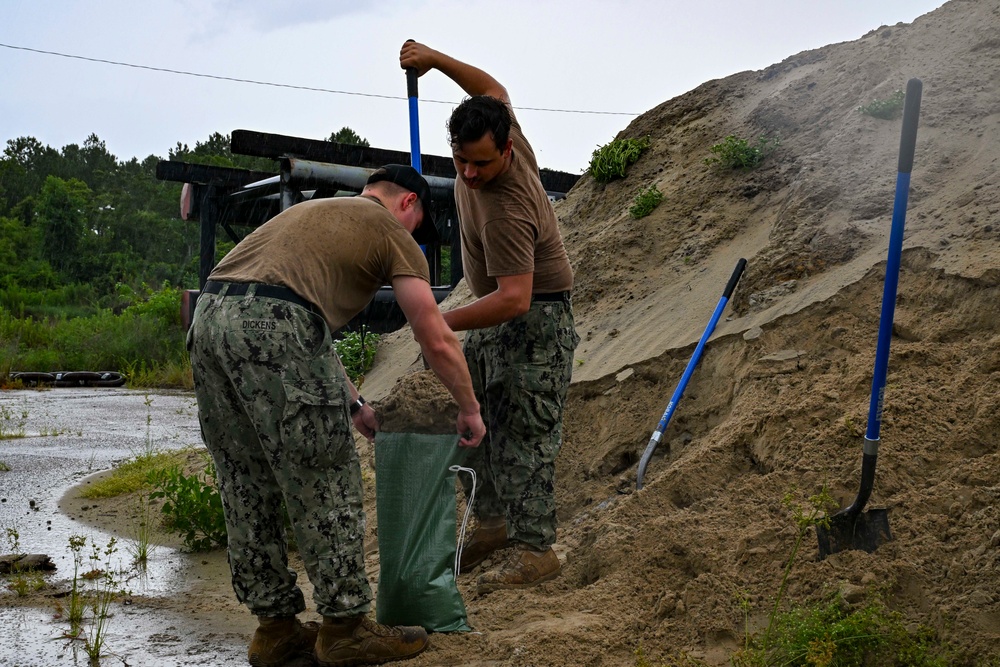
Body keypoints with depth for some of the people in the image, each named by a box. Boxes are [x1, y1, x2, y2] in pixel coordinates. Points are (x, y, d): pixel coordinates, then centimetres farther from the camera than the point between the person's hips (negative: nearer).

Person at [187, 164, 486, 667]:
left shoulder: (315, 212, 35)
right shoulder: (391, 233, 13)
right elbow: (437, 342, 8)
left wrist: (352, 404, 40)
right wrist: (469, 410, 22)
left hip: (208, 320, 8)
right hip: (270, 325, -8)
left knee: (248, 489, 15)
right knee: (324, 484, 4)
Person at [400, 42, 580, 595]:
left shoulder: (506, 210, -33)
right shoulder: (497, 129, -8)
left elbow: (513, 299, -39)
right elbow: (492, 89, 16)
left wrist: (445, 321, -42)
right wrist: (435, 60, 8)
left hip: (534, 320, -10)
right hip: (494, 312, 10)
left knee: (524, 434, -9)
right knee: (473, 417, 11)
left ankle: (534, 549, -4)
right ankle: (492, 520, 21)